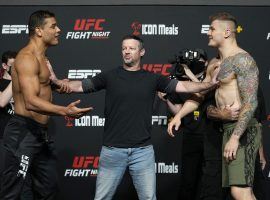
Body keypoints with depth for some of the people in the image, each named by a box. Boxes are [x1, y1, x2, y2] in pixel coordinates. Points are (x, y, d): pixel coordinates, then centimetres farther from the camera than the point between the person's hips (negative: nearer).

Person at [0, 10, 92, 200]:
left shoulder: (41, 58, 17)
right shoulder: (27, 58, -17)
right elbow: (31, 102, -30)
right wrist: (65, 111, -39)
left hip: (40, 132, 11)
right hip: (24, 132, -11)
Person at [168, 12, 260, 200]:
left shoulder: (242, 60, -12)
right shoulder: (215, 64, 18)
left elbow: (251, 103, -20)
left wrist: (235, 137, -25)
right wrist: (179, 115, 13)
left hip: (242, 130, -10)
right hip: (228, 128, 10)